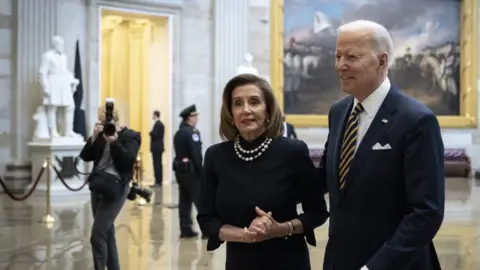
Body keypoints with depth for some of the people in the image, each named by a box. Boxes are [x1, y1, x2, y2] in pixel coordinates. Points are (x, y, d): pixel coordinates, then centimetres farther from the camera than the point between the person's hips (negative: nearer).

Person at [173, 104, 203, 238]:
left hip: (180, 169, 8)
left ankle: (185, 229, 10)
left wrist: (181, 164, 10)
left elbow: (179, 152, 11)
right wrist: (201, 171, -15)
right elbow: (196, 154, -19)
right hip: (191, 170, -8)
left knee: (184, 200, 8)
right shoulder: (192, 132, -14)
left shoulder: (178, 133, 13)